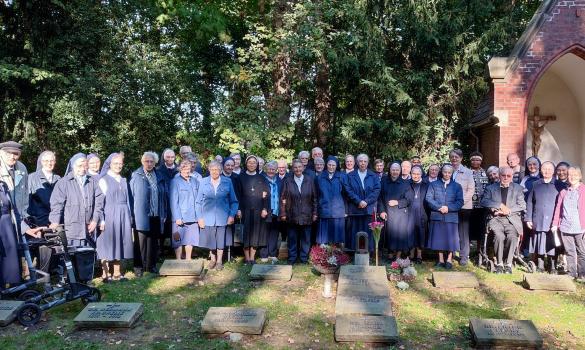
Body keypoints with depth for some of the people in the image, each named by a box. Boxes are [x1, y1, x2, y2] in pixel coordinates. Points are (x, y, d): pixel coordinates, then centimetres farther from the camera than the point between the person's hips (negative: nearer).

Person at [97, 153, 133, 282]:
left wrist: (129, 216, 9)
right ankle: (105, 273, 5)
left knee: (120, 242, 7)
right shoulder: (104, 180, -2)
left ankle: (117, 273, 14)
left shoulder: (124, 180, 14)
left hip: (123, 215, 5)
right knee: (107, 243, -1)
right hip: (109, 214, -5)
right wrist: (101, 219, -15)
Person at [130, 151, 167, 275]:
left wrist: (164, 214, 8)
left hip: (155, 215, 3)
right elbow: (131, 195, -1)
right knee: (141, 241, 2)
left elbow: (163, 196, 12)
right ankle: (139, 266, 12)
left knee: (153, 241, 9)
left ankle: (151, 265, 20)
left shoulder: (159, 177, 11)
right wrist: (132, 213, -6)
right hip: (141, 215, -3)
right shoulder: (136, 176, 1)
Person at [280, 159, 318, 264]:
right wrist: (283, 214, -3)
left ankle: (304, 258, 20)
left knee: (306, 238, 7)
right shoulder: (287, 181, 2)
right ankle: (292, 259, 19)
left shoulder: (310, 180, 4)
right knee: (292, 238, 8)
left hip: (306, 216, 1)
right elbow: (283, 198, 2)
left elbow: (314, 198, 5)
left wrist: (315, 213, 2)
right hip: (292, 216, 0)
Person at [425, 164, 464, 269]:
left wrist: (448, 208, -12)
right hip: (437, 216, 0)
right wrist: (439, 207, -13)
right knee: (438, 238, 4)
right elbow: (428, 198, 0)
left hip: (451, 216, 0)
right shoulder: (433, 184, 11)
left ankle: (449, 260, 9)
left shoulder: (457, 186, 12)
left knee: (450, 239, -1)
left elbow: (460, 202, 2)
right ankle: (441, 260, 13)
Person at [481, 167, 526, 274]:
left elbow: (522, 205, 6)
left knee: (512, 237, -30)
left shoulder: (517, 188, 17)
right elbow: (484, 201, -1)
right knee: (499, 236, -30)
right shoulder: (491, 188, 15)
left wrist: (508, 211, -8)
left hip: (512, 219, 1)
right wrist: (500, 205, -12)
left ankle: (508, 264, -17)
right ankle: (499, 264, -17)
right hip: (496, 219, 0)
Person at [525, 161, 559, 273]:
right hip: (538, 221, 1)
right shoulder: (536, 185, 10)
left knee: (552, 244, 1)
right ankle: (540, 266, 13)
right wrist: (528, 219, 3)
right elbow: (530, 202, 9)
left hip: (553, 221, -1)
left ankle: (553, 267, 11)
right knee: (539, 243, 5)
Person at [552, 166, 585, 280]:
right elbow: (558, 209, 11)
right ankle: (571, 273, 15)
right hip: (565, 227, 3)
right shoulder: (563, 192, 12)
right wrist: (555, 224, 6)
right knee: (569, 251, 7)